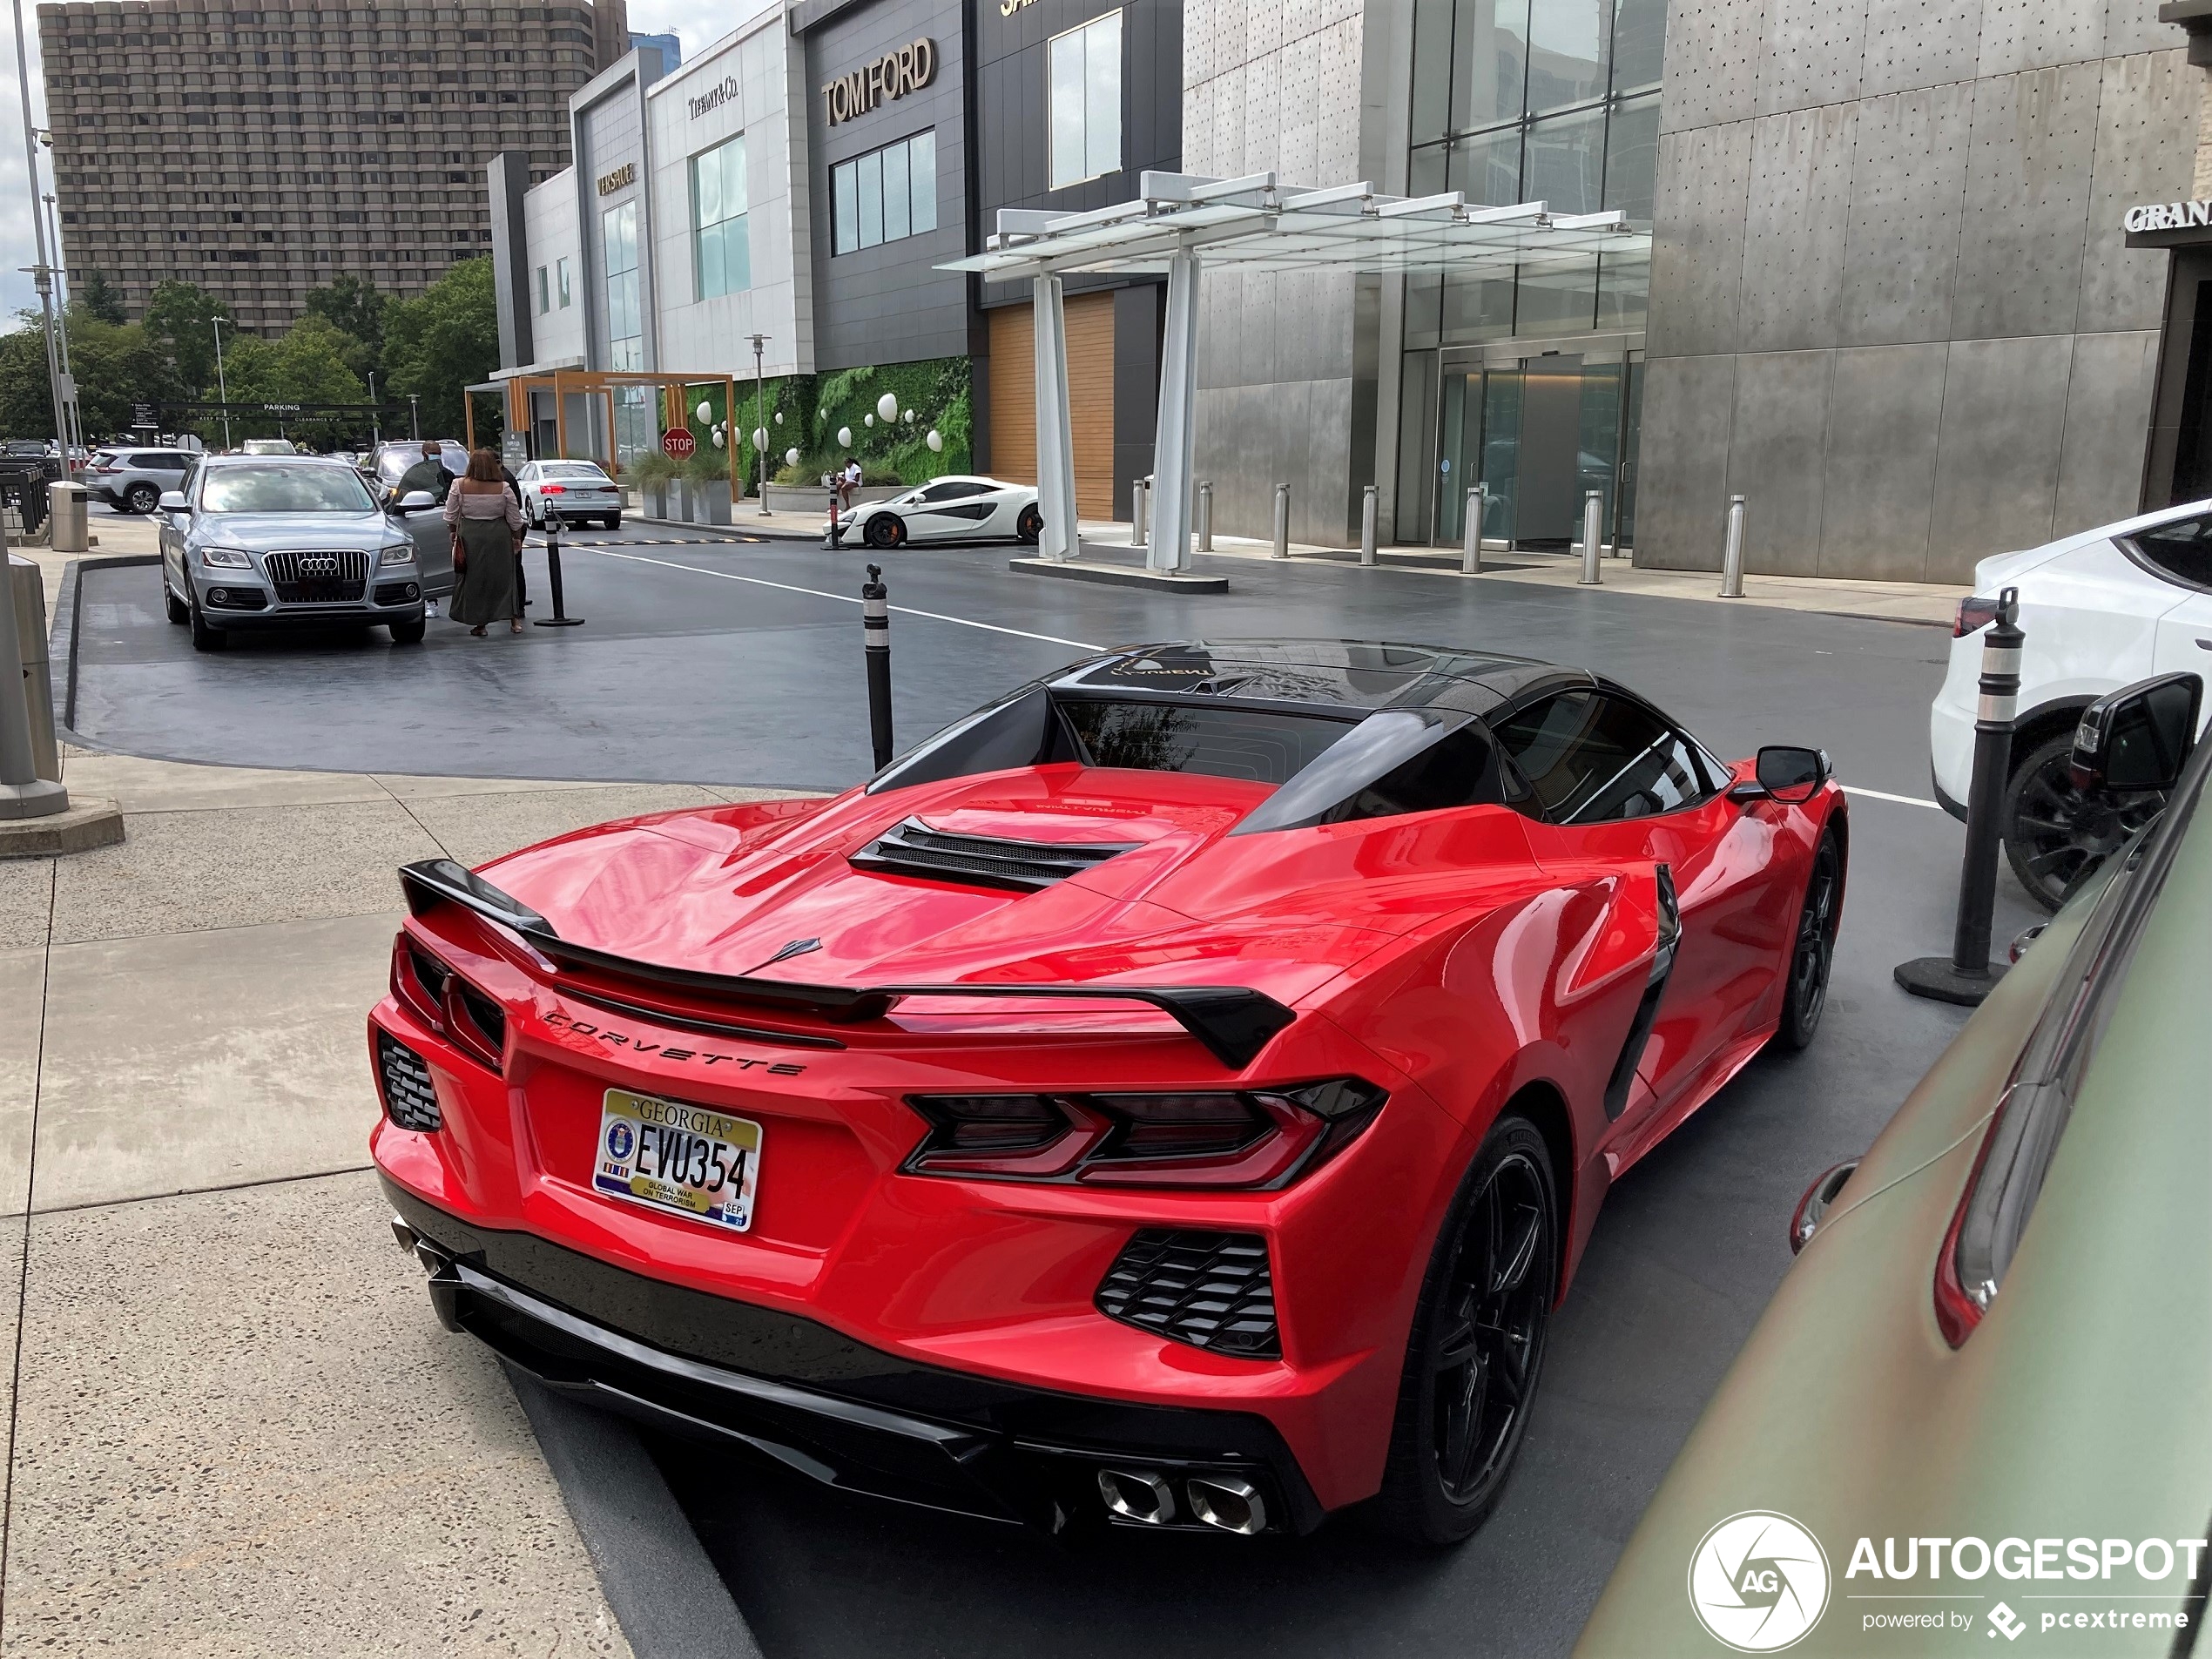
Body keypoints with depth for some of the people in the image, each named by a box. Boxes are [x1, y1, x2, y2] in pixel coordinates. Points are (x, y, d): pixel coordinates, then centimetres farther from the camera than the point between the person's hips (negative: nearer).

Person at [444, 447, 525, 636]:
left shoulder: (459, 486, -6)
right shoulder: (503, 488, -6)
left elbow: (450, 516, 0)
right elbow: (515, 519, 0)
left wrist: (454, 533, 16)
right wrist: (517, 538, 14)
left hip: (470, 537, 0)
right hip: (499, 537, 0)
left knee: (474, 579, 8)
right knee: (504, 576, 10)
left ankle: (479, 623, 9)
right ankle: (514, 619, 10)